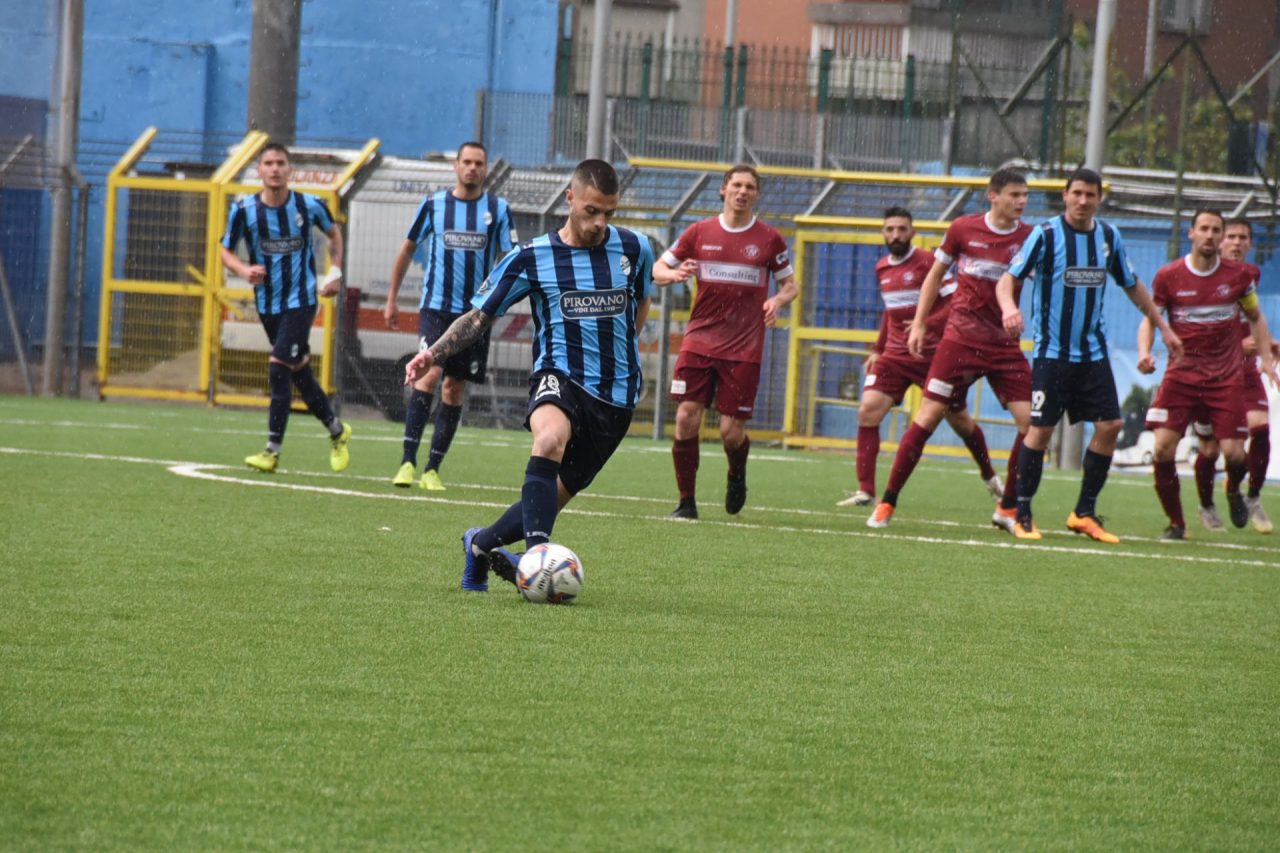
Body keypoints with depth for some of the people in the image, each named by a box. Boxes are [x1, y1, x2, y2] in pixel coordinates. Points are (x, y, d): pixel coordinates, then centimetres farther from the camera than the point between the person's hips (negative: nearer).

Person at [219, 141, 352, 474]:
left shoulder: (309, 206, -7)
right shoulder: (244, 210, -6)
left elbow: (333, 233, 14)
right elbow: (226, 251, 4)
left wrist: (335, 271, 5)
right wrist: (245, 270, -16)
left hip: (301, 300, -3)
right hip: (268, 304, 3)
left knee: (279, 367, -17)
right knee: (299, 373, 12)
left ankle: (273, 450, -14)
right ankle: (337, 430, 34)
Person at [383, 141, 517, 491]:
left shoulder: (498, 209, 3)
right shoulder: (433, 204, 3)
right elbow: (407, 249, 14)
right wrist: (392, 298, 15)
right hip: (436, 307, -2)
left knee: (455, 387, 5)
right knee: (430, 374, -19)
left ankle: (432, 469, 12)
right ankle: (408, 461, -19)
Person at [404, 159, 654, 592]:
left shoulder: (634, 249, 3)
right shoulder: (531, 258, -2)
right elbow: (479, 316, 3)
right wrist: (433, 353, -10)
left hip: (616, 394, 3)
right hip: (559, 377, -3)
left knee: (554, 496, 4)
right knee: (551, 438, -38)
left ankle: (481, 543, 31)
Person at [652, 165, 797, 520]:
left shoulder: (769, 238, 4)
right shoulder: (700, 233, 5)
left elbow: (789, 284, 12)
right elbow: (659, 269, 12)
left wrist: (779, 300, -11)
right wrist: (674, 274, -12)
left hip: (744, 349, -1)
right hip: (699, 341, 1)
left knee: (731, 432, -5)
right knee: (686, 419, -11)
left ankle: (737, 477, 30)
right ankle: (686, 501, 1)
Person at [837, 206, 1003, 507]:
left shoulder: (927, 262, -11)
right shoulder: (882, 269, 9)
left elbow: (956, 302, -16)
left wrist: (928, 324, -31)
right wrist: (877, 349, 18)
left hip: (933, 355, -5)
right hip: (895, 356, 5)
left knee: (960, 420, 10)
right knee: (868, 411, -14)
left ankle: (990, 477, 34)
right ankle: (865, 491, -12)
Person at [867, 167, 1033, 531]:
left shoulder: (1029, 237, 0)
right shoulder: (963, 229, -1)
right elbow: (936, 274, 11)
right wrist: (919, 324, 8)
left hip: (1005, 346, 2)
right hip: (961, 338, -2)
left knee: (1031, 421, -8)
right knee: (928, 416, -6)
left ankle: (1008, 509, 7)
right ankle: (886, 503, 2)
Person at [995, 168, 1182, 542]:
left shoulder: (1109, 236, 5)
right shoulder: (1045, 234, -9)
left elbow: (1132, 286, 19)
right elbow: (1008, 278, -13)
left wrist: (1163, 328, 20)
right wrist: (1008, 306, -35)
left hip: (1093, 352, 5)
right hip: (1051, 352, -5)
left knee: (1110, 425, -2)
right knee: (1041, 429, -7)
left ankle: (1084, 513, 9)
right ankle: (1022, 515, 4)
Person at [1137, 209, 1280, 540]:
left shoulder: (1238, 275, 1)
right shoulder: (1168, 276, -3)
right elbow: (1149, 318, 7)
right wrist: (1144, 352, -12)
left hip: (1226, 376, 0)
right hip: (1181, 373, 0)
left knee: (1233, 452, -8)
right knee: (1163, 448, -15)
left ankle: (1234, 490, 30)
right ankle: (1176, 523, 3)